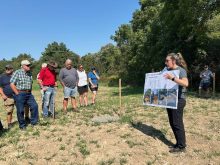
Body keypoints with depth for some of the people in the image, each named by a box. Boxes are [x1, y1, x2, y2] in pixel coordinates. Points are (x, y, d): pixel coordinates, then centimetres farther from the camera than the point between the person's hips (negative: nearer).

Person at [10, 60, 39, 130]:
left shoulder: (29, 73, 10)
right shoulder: (17, 72, -8)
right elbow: (12, 84, -12)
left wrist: (29, 92, 12)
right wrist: (17, 93, -13)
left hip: (29, 94, 6)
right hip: (20, 94, -6)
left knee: (34, 106, 1)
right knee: (20, 110, 3)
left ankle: (34, 122, 15)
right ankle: (22, 125, 18)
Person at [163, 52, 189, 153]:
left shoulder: (181, 70, -11)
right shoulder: (168, 70, 11)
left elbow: (185, 83, -27)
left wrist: (173, 78, -35)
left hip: (178, 100, -8)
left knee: (177, 123, 0)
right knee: (172, 123, 14)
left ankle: (181, 146, 15)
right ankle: (179, 143, 28)